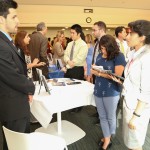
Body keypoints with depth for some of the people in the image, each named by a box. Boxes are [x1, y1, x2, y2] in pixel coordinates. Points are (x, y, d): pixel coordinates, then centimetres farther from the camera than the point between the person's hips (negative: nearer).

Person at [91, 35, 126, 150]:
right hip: (98, 91, 6)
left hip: (111, 93, -5)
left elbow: (117, 76, -19)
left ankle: (109, 137, 38)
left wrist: (99, 73, -20)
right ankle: (106, 139, 31)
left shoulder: (119, 56, -12)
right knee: (102, 117, 14)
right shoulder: (100, 56, 7)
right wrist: (93, 69, 0)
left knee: (110, 117, 14)